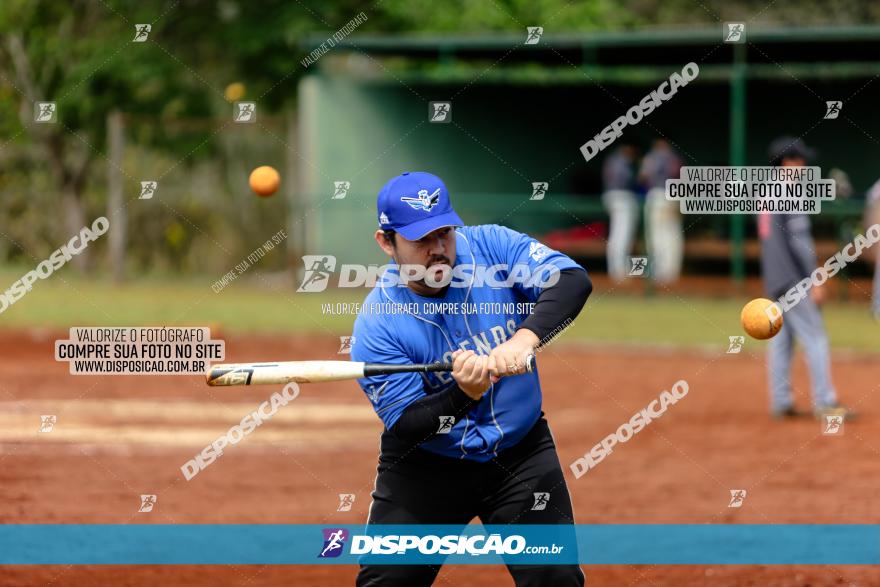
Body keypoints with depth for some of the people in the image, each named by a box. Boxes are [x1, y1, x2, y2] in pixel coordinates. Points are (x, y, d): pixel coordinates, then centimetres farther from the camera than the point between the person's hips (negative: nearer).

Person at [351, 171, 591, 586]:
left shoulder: (491, 246, -13)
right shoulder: (376, 325, -18)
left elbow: (572, 280, -25)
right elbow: (404, 428, -20)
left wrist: (525, 337, -41)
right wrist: (464, 395, -38)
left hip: (520, 454, 1)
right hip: (426, 466, -1)